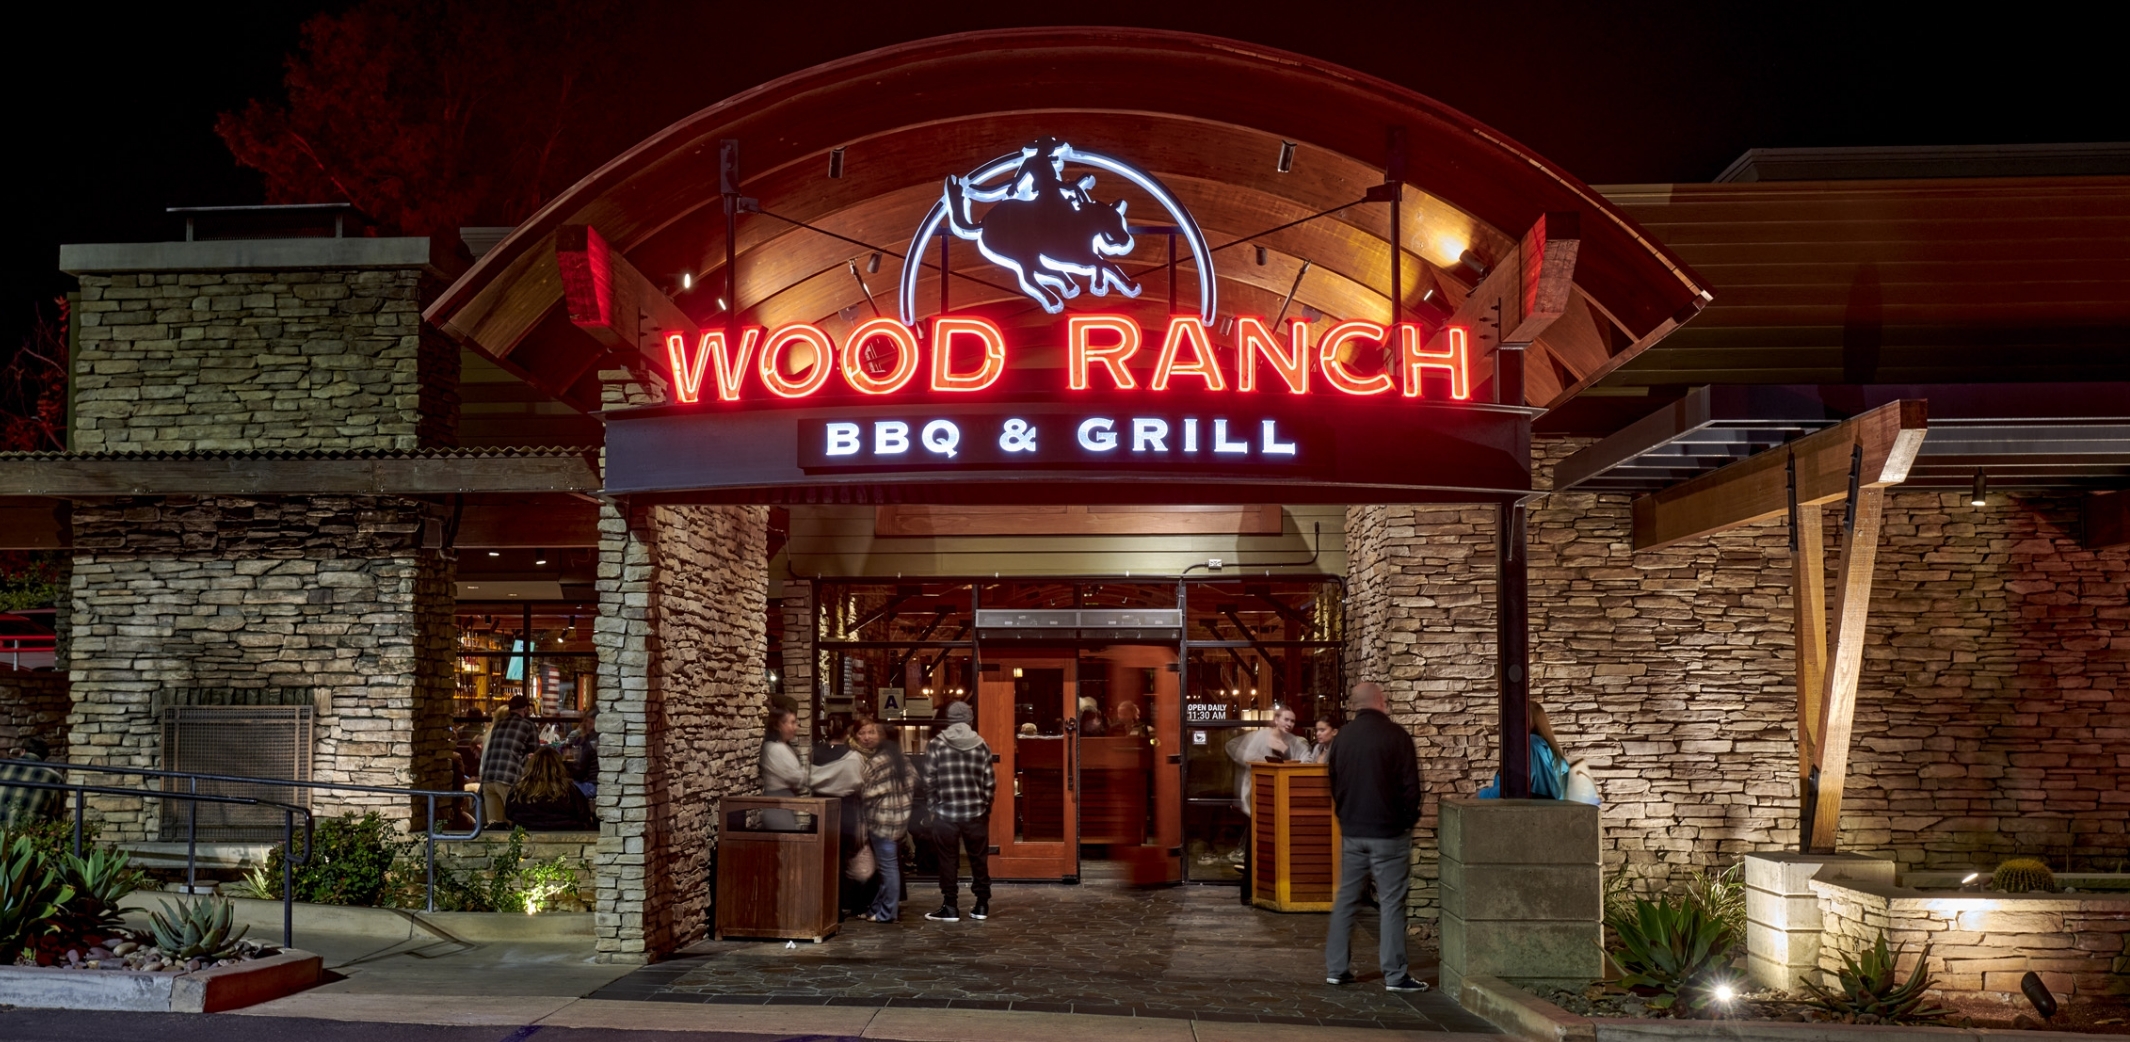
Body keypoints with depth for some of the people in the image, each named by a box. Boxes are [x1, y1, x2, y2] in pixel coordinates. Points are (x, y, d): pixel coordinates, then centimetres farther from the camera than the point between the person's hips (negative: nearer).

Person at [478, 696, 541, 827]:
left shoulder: (498, 725, 25)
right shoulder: (529, 725, 9)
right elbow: (534, 755, 11)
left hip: (488, 778, 6)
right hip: (510, 778, -6)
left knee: (493, 825, 8)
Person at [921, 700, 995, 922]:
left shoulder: (936, 745, -5)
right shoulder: (981, 745, 0)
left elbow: (929, 782, -5)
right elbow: (990, 783, 0)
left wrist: (935, 803, 12)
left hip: (945, 813, -1)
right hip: (976, 812, 2)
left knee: (948, 860, 7)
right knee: (979, 859, 12)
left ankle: (950, 907, 9)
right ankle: (982, 905, 18)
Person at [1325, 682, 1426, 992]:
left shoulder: (1342, 737, 4)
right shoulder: (1396, 736, -12)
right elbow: (1410, 785, -10)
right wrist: (1409, 818, 4)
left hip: (1351, 831, 5)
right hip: (1389, 832, -5)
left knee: (1346, 899, 12)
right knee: (1391, 902, -1)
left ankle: (1336, 968, 14)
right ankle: (1395, 975, 0)